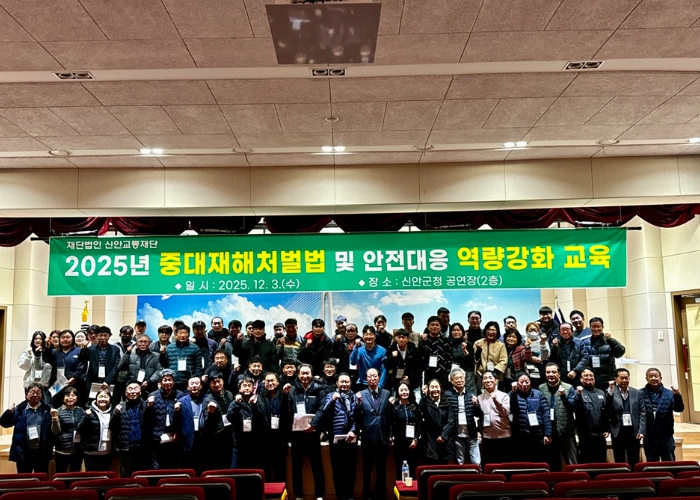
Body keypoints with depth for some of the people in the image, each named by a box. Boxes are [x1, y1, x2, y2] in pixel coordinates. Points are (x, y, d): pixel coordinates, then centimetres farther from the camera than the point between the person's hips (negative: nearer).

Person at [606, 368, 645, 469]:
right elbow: (607, 411, -13)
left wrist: (641, 430, -4)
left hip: (633, 431, 2)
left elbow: (642, 413, 6)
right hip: (618, 432, -2)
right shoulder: (610, 393, -1)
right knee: (619, 463, 5)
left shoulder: (637, 393, 7)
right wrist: (611, 391, -20)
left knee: (634, 463, 8)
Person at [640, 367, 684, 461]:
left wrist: (677, 396, -25)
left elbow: (679, 408, -9)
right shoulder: (641, 394, -3)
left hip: (666, 436, 1)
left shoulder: (669, 394, 1)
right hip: (649, 438, 0)